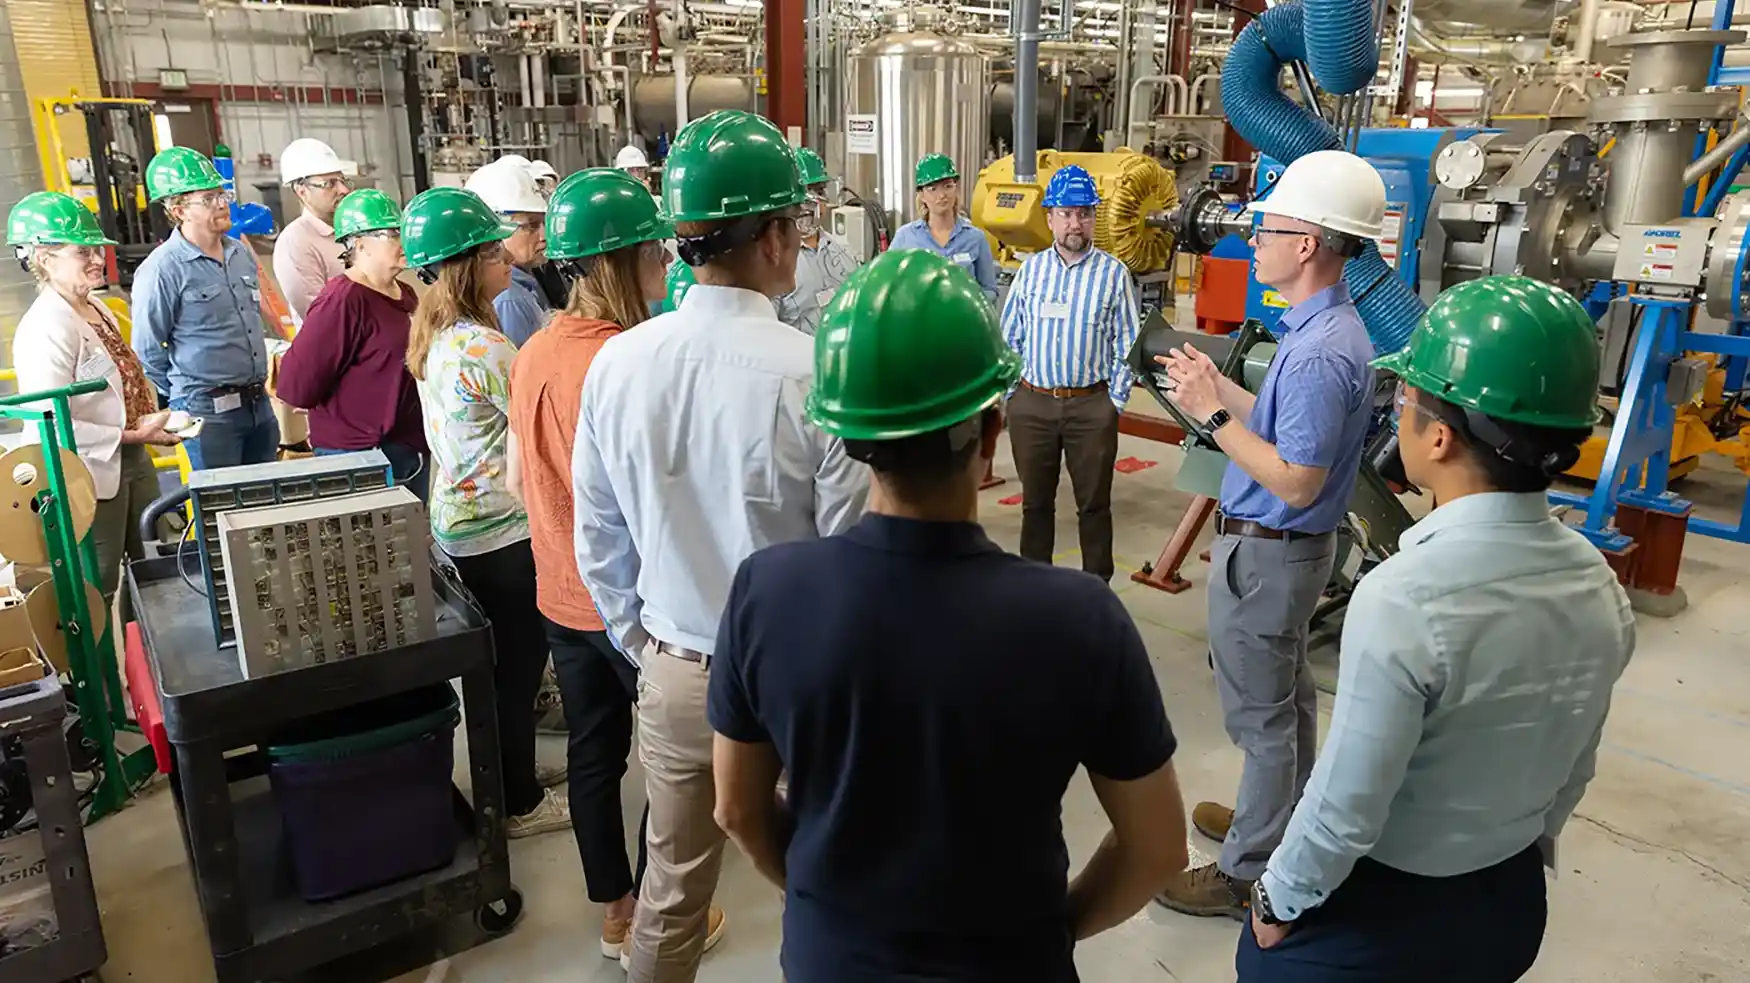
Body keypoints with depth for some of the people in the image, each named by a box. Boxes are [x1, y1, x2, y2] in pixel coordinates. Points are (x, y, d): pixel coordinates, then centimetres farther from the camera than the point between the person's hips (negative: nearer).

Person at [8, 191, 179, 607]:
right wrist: (132, 435, -23)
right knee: (96, 593, 6)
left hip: (130, 463, 9)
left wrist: (152, 420, 1)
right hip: (87, 476, -9)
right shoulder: (46, 327, -21)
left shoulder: (96, 309, 6)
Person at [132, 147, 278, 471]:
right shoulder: (161, 270, -12)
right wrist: (186, 397, 0)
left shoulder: (241, 254, 10)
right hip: (207, 412, -6)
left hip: (259, 403, 7)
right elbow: (148, 353, -9)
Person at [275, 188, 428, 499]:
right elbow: (296, 382, -20)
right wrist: (342, 413, -4)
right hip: (359, 454, -9)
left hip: (411, 446, 9)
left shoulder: (404, 294, 10)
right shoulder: (342, 301, -18)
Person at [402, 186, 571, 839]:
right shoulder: (484, 346, -24)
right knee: (518, 664, 5)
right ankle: (518, 804, 20)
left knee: (498, 659, 24)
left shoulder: (433, 336, 5)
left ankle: (510, 772, 42)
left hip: (459, 523, 9)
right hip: (505, 531, -9)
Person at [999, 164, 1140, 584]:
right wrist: (1008, 393, 4)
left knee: (1094, 503, 9)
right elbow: (1009, 338, 9)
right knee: (1036, 501, 14)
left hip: (1092, 406, -2)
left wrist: (1115, 402, -5)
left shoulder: (1113, 273, -3)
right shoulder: (1030, 269, 4)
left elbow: (1126, 344, 0)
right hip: (1031, 404, 2)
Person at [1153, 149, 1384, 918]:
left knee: (1260, 713, 3)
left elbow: (1296, 480, -28)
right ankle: (1284, 820, 42)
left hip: (1266, 554, -10)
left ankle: (1249, 873, 18)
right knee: (1287, 694, 23)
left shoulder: (1319, 352, -27)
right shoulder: (1325, 325, 5)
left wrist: (1213, 415, -23)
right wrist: (1221, 387, 6)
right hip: (1283, 546, 10)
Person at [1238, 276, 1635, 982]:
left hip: (1376, 915, -6)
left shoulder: (1402, 600, -32)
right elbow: (1574, 770, 4)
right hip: (1513, 904, 6)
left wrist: (1279, 898, -7)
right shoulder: (1601, 586, -10)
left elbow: (1345, 810, -24)